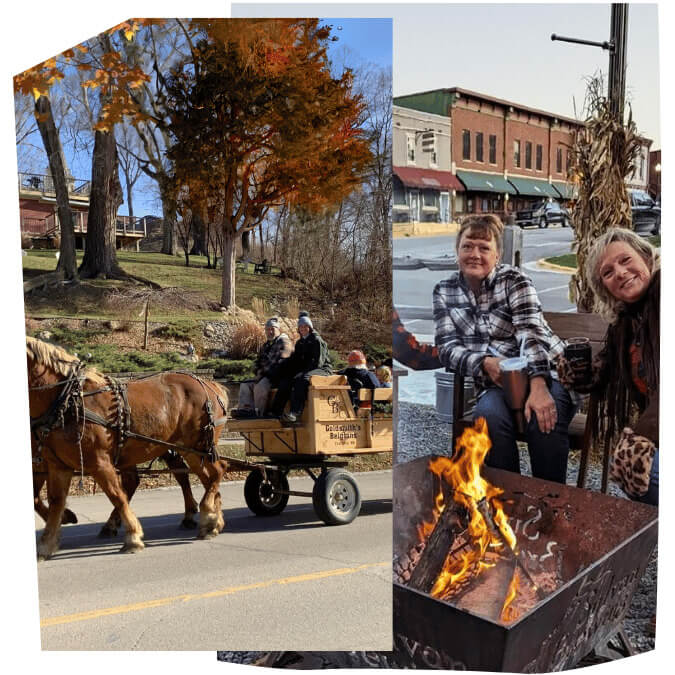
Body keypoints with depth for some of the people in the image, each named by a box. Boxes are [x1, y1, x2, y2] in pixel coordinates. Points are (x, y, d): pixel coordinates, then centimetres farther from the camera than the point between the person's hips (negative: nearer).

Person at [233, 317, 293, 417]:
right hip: (265, 376, 9)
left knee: (260, 386, -32)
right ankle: (246, 409, -17)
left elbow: (278, 363, -19)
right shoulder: (266, 345, 22)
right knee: (245, 385, -2)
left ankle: (259, 413, -22)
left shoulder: (284, 342, -7)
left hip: (278, 377, -9)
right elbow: (258, 362, 26)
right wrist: (259, 372, 3)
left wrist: (264, 373, -16)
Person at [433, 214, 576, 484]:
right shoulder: (444, 291, 8)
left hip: (545, 373, -2)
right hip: (495, 383, 2)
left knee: (543, 419, -34)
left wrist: (538, 386, -34)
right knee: (488, 416, -33)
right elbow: (447, 347, 1)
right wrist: (485, 363, -21)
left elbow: (532, 332, -17)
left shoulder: (514, 279, -3)